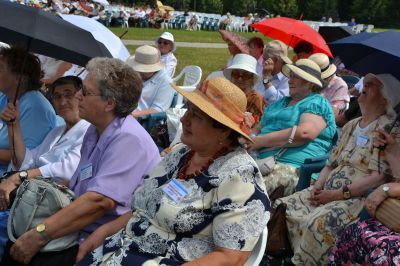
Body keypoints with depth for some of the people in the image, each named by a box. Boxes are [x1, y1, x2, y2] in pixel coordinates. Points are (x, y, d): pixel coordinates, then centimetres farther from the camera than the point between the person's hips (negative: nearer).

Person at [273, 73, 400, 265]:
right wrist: (317, 187, 0)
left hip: (358, 198, -7)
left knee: (319, 222, -35)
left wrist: (338, 194, -17)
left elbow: (379, 177, -15)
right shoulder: (350, 126, 18)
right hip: (327, 192, 8)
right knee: (281, 207, -11)